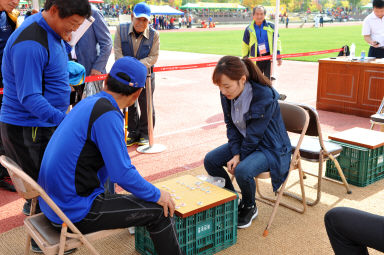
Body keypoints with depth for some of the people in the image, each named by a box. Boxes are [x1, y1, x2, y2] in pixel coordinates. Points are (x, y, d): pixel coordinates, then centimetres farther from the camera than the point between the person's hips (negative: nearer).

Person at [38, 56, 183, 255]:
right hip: (75, 213, -9)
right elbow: (122, 174, -22)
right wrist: (157, 195, -8)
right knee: (160, 210, -4)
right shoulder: (107, 115, -21)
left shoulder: (87, 103, 7)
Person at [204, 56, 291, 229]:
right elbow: (231, 125, 1)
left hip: (270, 147, -7)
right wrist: (235, 153, -11)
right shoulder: (227, 94, -9)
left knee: (242, 170, -32)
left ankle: (249, 208, 1)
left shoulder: (264, 96, -30)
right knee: (210, 160, -5)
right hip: (244, 143, 7)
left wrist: (239, 157, -14)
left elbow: (255, 134, -24)